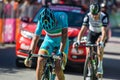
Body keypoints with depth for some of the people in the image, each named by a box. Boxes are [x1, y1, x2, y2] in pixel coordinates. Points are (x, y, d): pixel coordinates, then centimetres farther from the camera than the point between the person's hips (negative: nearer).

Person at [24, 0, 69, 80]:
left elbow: (64, 34, -35)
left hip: (62, 43, -2)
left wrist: (60, 52, -44)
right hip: (49, 41, 3)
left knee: (58, 69, -19)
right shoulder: (41, 21, -21)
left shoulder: (62, 16, -29)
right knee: (40, 61, -22)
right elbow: (36, 38, -20)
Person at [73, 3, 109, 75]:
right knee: (88, 51, -11)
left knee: (100, 45, -33)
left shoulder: (103, 17, -33)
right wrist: (78, 41, -43)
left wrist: (101, 42, -58)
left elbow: (104, 31, -42)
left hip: (101, 33, -2)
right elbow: (83, 29, -30)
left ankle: (100, 66, -21)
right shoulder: (88, 16, -27)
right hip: (92, 32, 3)